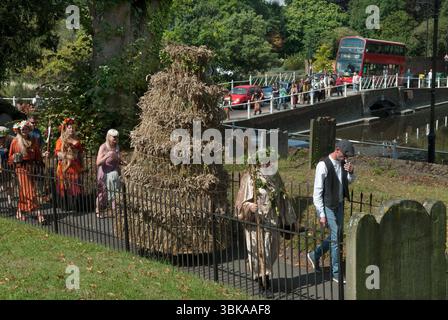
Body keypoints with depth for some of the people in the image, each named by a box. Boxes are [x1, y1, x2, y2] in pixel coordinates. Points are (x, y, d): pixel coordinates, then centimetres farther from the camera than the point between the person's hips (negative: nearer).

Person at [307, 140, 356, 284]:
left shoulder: (343, 162, 1)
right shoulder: (323, 165, -20)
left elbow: (350, 181, 17)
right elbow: (317, 192, -18)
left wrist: (351, 172, -7)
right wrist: (321, 214, -18)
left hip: (339, 204, 8)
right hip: (328, 206, -8)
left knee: (338, 235, 15)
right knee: (335, 238, -4)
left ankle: (315, 255, 35)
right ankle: (336, 273, 7)